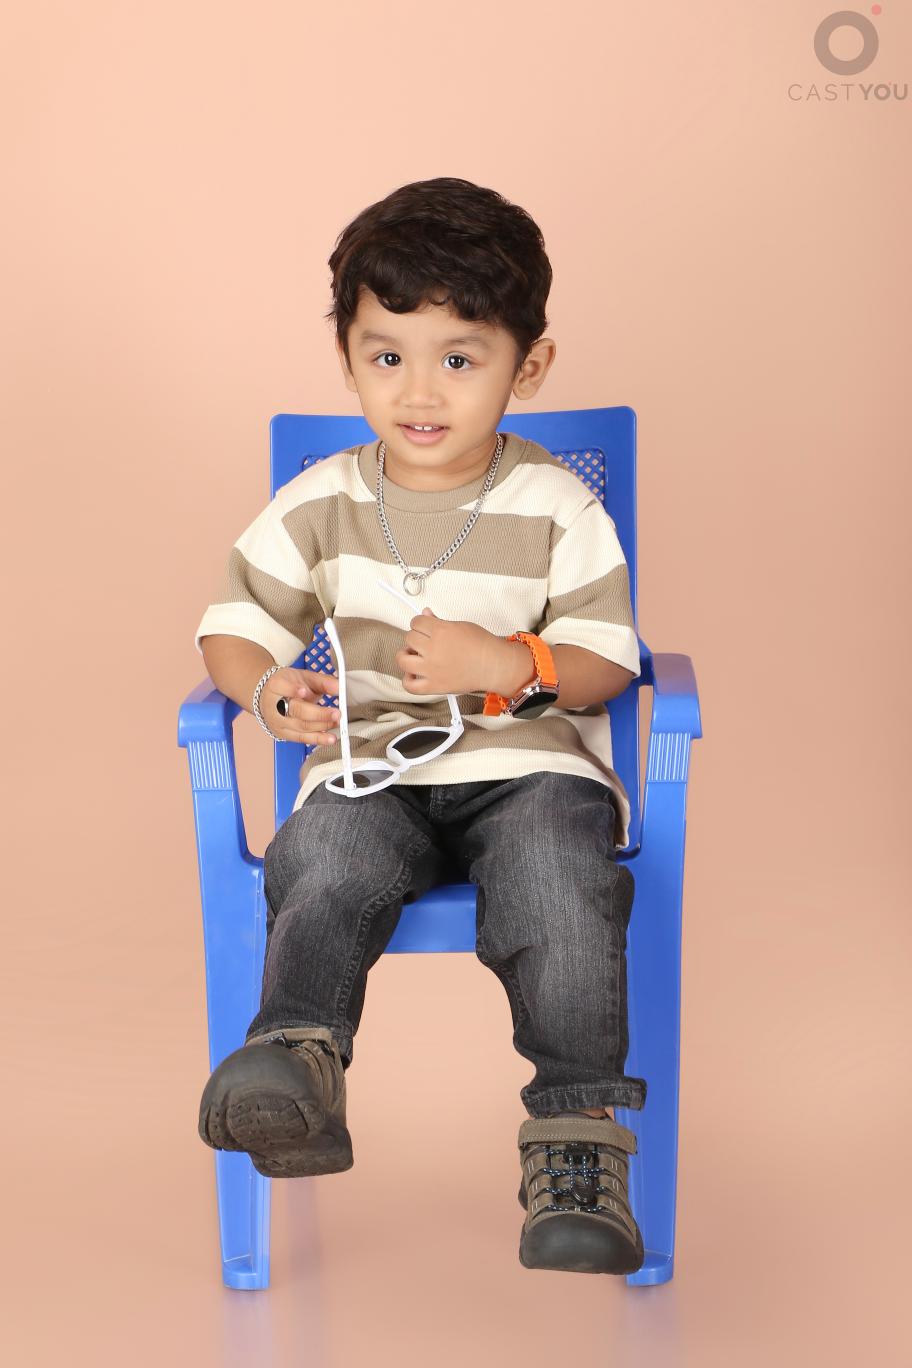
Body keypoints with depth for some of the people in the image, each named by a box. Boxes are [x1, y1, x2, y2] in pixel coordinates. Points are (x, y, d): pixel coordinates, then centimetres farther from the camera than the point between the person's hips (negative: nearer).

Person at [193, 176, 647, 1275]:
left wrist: (506, 665, -18)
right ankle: (295, 1060, -40)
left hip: (528, 763, -1)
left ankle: (577, 1133, -21)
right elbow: (232, 625, 11)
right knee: (324, 867, -31)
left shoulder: (557, 505, 2)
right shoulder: (321, 503, 8)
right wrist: (268, 689, -13)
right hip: (369, 764, 2)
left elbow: (606, 660, 2)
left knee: (561, 895, -29)